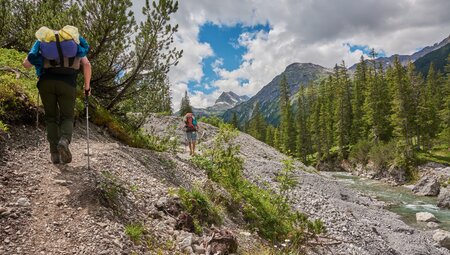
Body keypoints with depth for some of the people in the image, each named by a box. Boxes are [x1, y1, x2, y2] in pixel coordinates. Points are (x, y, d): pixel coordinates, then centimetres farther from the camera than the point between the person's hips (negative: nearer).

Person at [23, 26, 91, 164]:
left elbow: (26, 64, 11)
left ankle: (55, 153, 6)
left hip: (46, 82, 1)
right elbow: (87, 64, 6)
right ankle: (64, 141, -20)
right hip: (67, 83, -1)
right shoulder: (74, 40, 22)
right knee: (67, 117, 11)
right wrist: (87, 86, 12)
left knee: (51, 117, 15)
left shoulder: (42, 41, 23)